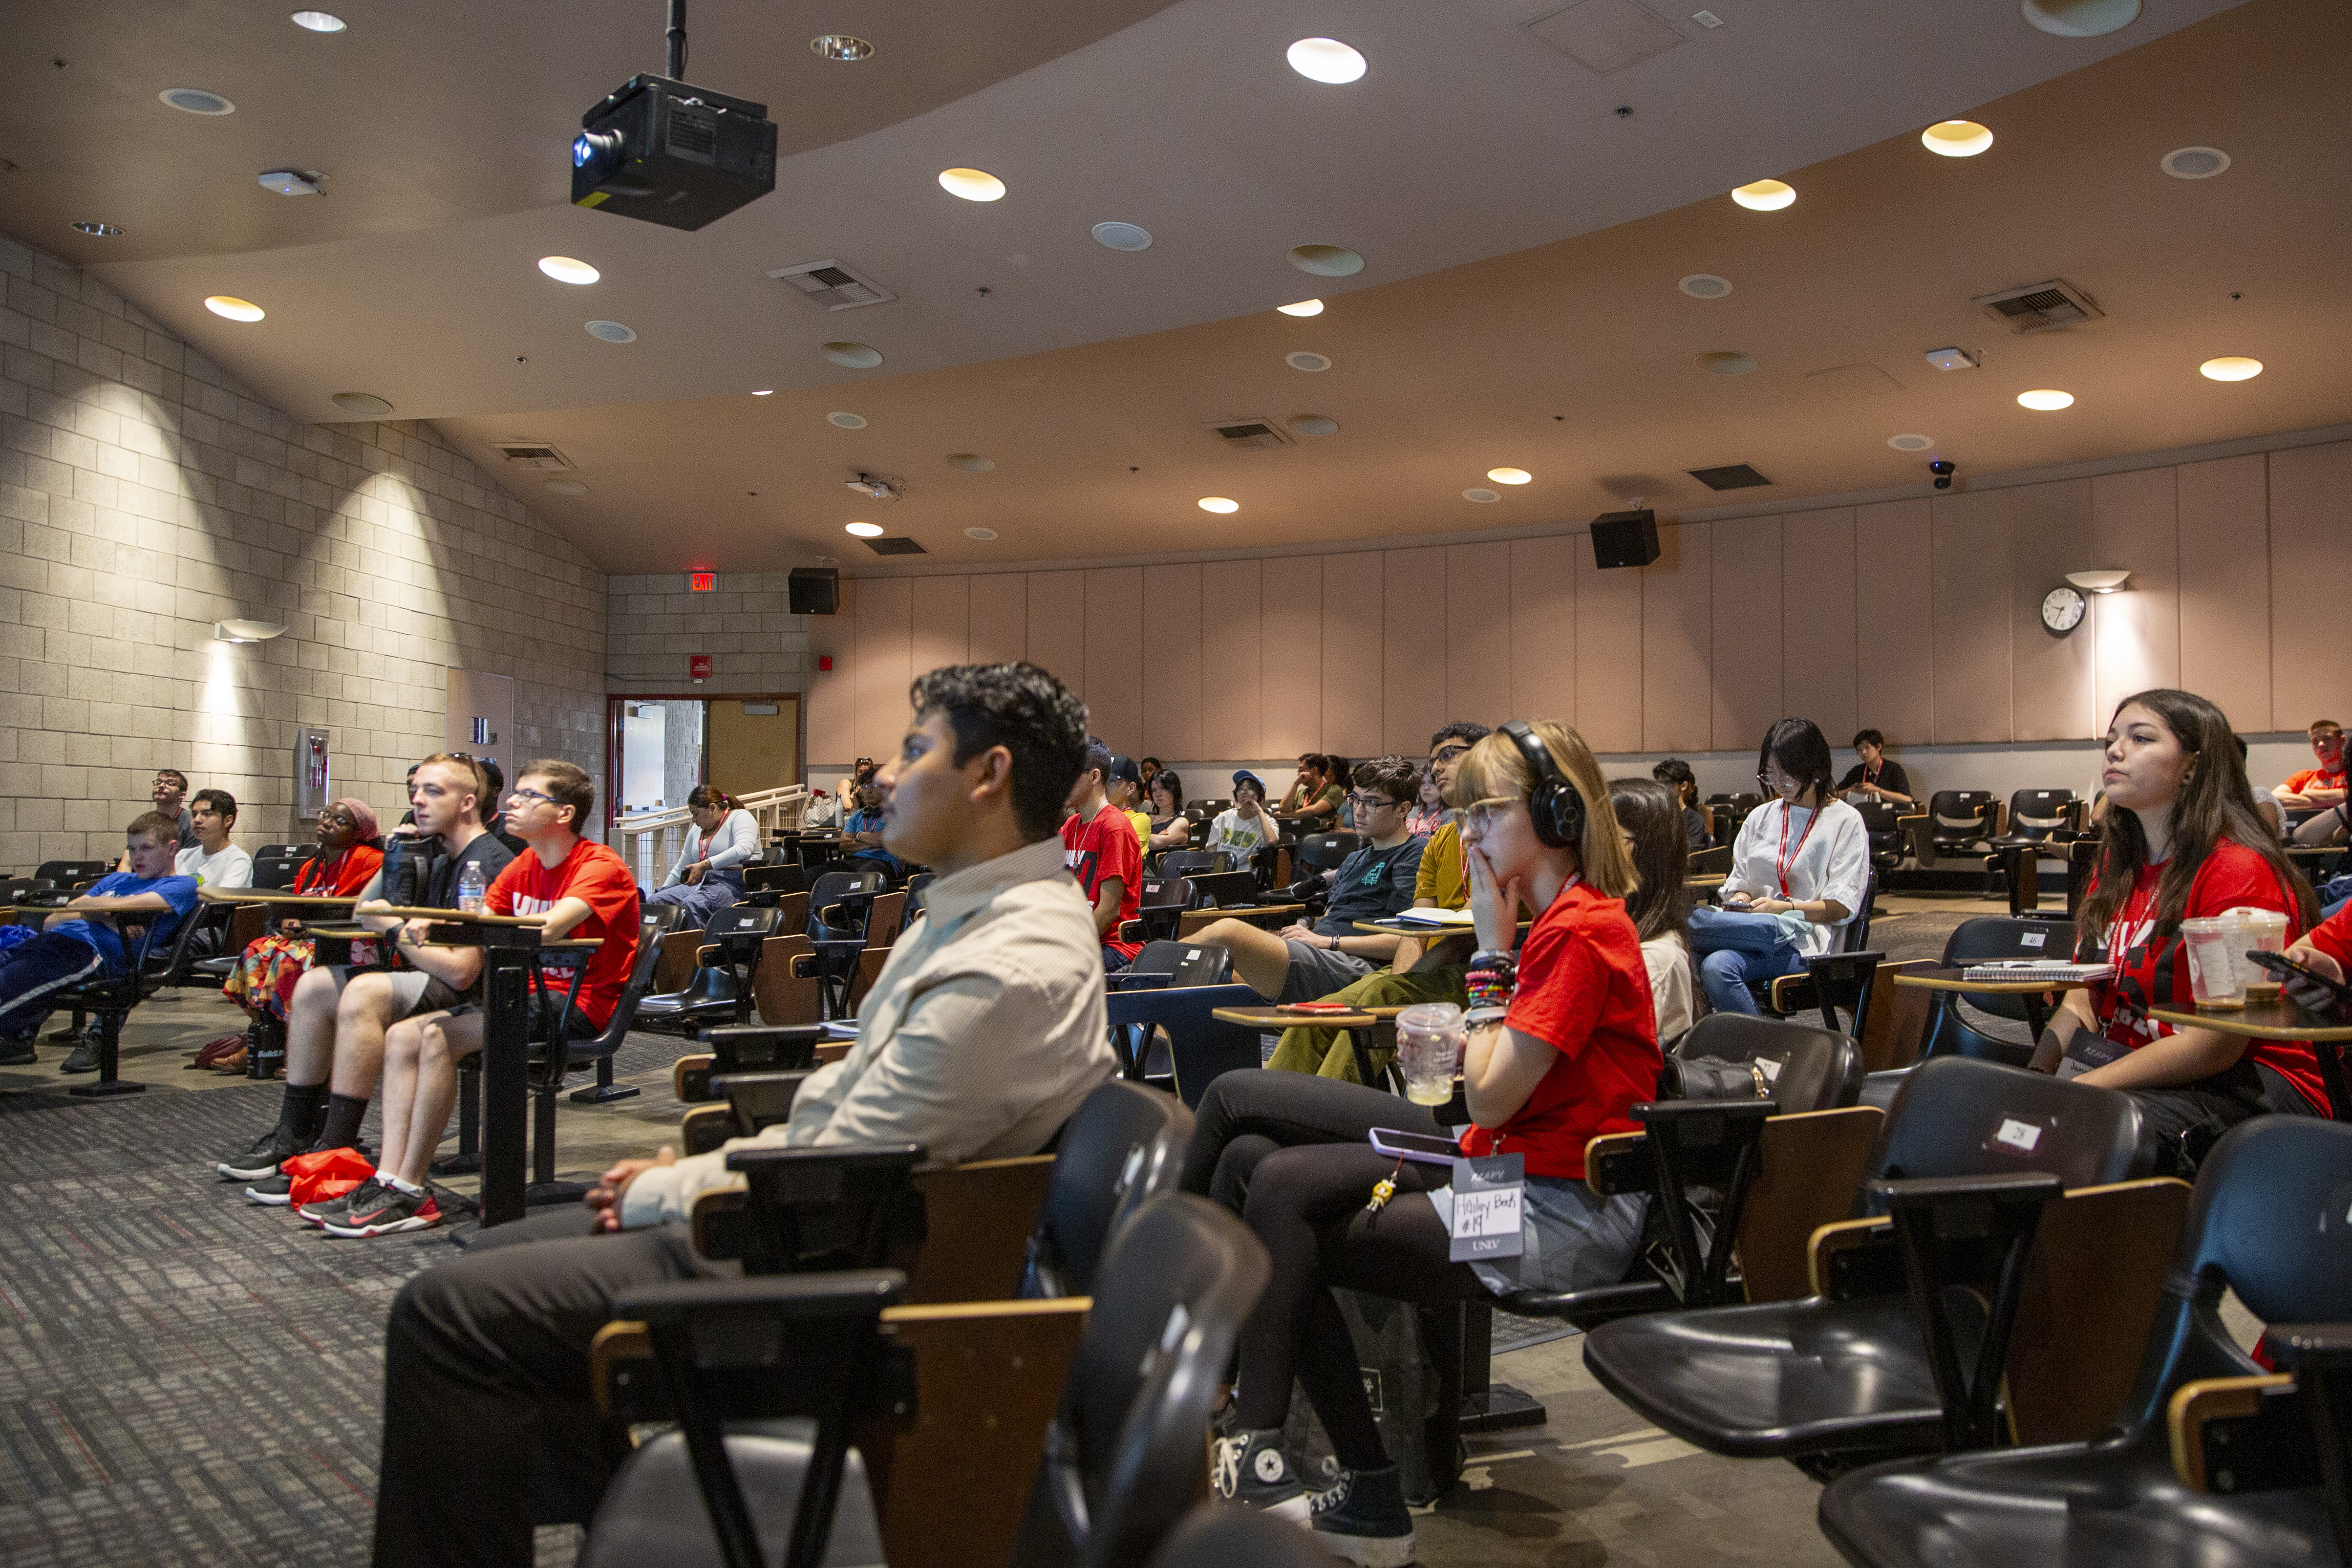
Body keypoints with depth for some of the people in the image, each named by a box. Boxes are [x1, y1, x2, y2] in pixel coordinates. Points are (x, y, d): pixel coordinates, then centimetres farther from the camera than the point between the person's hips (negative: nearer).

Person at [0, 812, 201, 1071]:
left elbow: (117, 907, -9)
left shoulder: (181, 885, 7)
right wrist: (96, 915, 2)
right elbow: (50, 922, 22)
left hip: (93, 952, -8)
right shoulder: (115, 880, 30)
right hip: (58, 938, 8)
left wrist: (84, 907, 12)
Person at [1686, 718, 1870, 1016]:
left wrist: (1786, 908, -15)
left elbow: (1842, 907, -1)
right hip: (1754, 927, 5)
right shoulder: (1760, 817, 21)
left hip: (1805, 939, -5)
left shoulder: (1846, 821, 6)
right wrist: (1741, 899, -3)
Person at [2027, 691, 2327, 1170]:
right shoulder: (2115, 868, 12)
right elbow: (2081, 1003, 8)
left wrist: (2077, 1091, -21)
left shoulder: (2240, 871, -13)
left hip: (2247, 1084, -6)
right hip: (2142, 1068, 7)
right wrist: (2035, 1081, -11)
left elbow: (2215, 1045, -17)